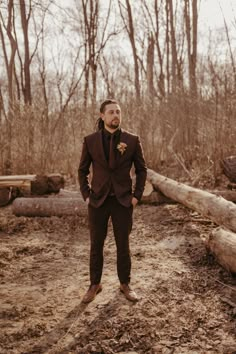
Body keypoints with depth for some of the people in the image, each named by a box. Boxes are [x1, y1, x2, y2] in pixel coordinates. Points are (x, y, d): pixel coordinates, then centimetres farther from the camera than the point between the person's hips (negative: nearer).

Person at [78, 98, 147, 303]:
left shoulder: (132, 140, -3)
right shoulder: (90, 140, -2)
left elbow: (141, 170, 5)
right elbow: (83, 170, 8)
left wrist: (137, 195, -2)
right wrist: (86, 195, 0)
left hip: (123, 201, 0)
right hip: (98, 200, 1)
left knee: (123, 245, 8)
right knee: (96, 245, 9)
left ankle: (125, 284, 25)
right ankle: (95, 284, 26)